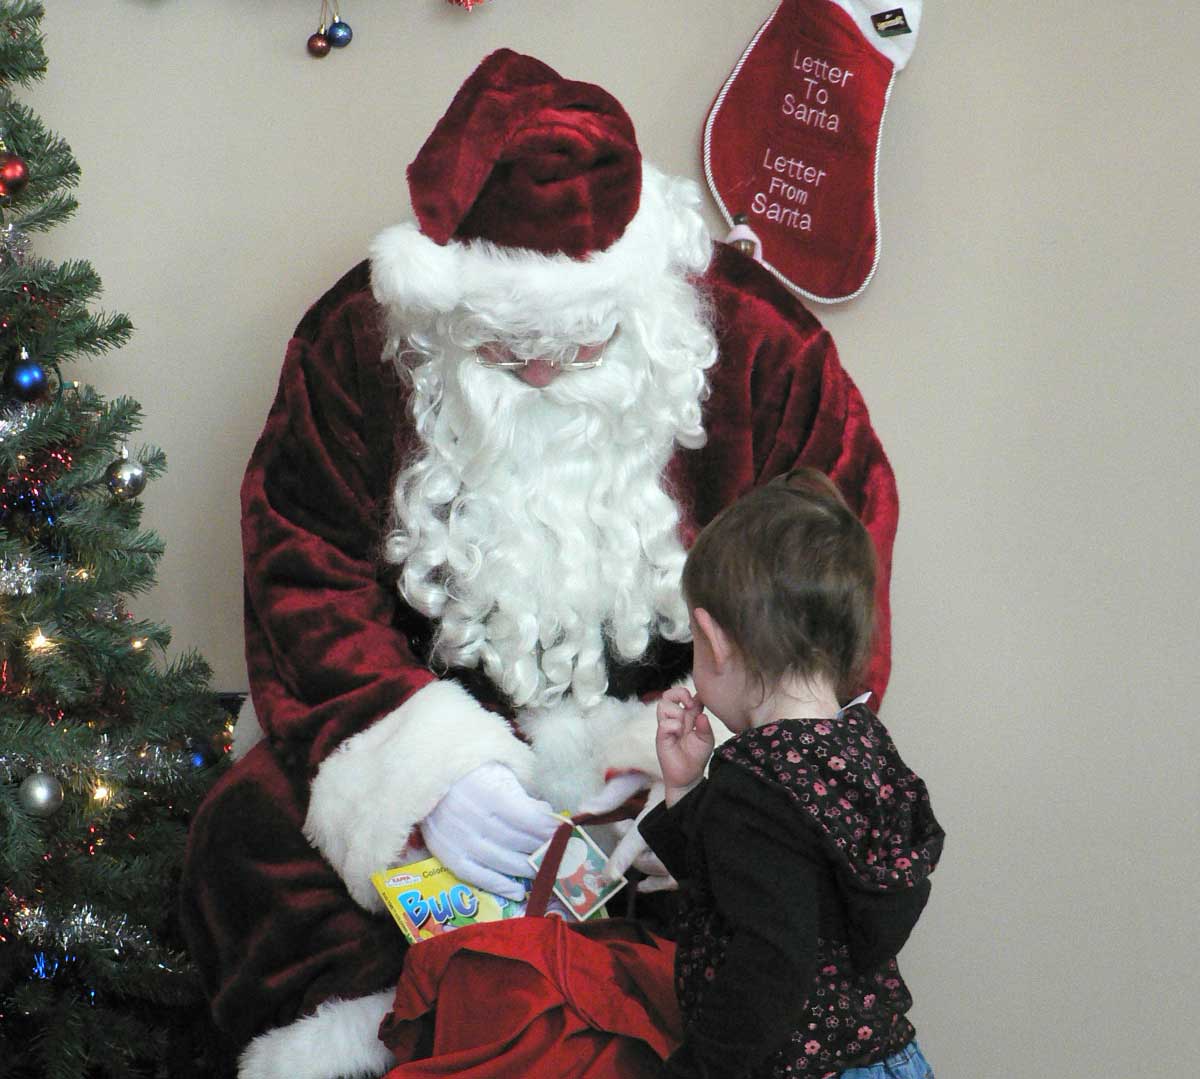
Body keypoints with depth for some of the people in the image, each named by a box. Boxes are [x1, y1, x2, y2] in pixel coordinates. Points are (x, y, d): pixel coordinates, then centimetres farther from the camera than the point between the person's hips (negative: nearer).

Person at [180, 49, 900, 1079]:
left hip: (659, 722, -1)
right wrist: (428, 767, -28)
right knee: (250, 837, -23)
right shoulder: (360, 342, -9)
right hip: (445, 714, 1)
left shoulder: (755, 338, -11)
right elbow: (305, 583, -10)